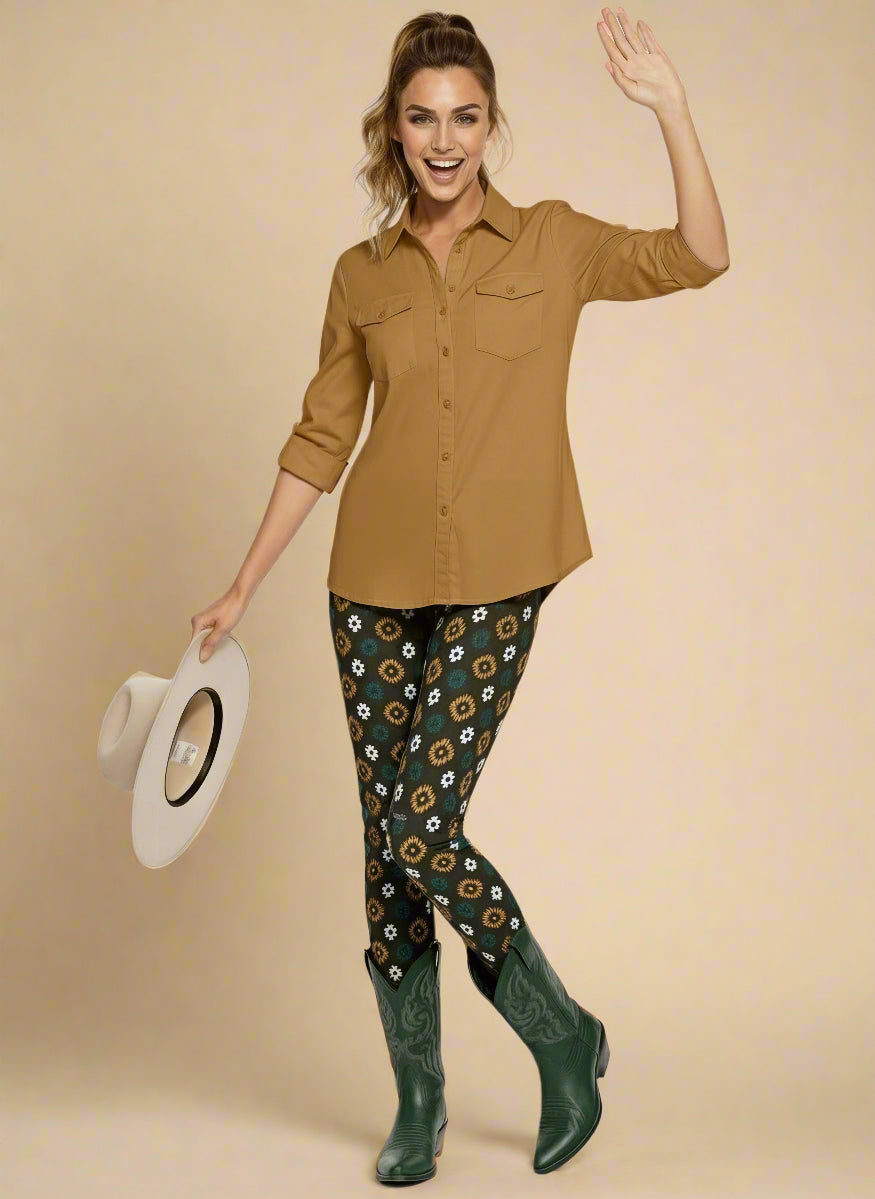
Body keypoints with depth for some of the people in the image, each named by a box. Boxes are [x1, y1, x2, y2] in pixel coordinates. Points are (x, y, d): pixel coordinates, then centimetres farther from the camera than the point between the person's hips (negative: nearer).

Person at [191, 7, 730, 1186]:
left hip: (493, 589, -3)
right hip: (376, 586, 3)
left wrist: (671, 109, -22)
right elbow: (319, 440, 11)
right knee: (389, 850, 6)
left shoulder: (553, 242, 2)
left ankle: (564, 1035, 14)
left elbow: (698, 258, -13)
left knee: (422, 832, -11)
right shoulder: (362, 274, 7)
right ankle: (418, 1105, 22)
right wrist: (244, 585, 10)